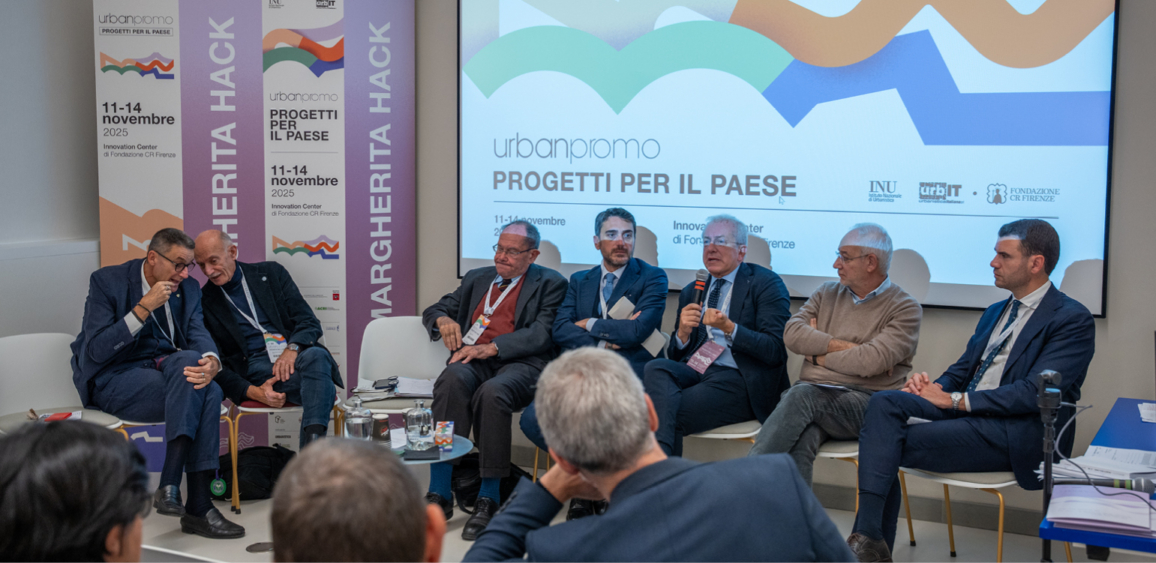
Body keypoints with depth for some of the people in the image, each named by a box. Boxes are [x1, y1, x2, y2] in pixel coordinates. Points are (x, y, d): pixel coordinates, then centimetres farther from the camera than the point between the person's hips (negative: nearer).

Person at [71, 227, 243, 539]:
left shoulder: (188, 288, 9)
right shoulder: (107, 280, -7)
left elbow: (197, 333, -4)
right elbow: (97, 351, -16)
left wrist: (211, 361, -29)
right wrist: (143, 308, -23)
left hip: (167, 370, 5)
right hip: (114, 379, -5)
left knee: (208, 390, -31)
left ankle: (170, 485, -34)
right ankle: (198, 506, -35)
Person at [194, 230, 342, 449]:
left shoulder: (271, 273, 15)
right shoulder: (203, 302, 10)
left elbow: (310, 322, 8)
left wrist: (292, 349, -16)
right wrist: (254, 392, -14)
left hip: (294, 355, 2)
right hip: (254, 365, -2)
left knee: (317, 356, -38)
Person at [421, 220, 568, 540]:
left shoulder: (550, 283, 11)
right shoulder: (477, 278, 27)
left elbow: (541, 334, -5)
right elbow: (434, 310, 28)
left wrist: (490, 348, -16)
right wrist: (443, 320, 1)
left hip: (520, 363, -4)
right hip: (474, 360, 4)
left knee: (492, 392, -38)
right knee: (453, 379, -33)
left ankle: (488, 498, -28)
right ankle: (440, 494, -34)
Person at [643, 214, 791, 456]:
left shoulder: (765, 284, 4)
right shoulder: (691, 292, 22)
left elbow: (775, 351, -7)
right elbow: (676, 355, 18)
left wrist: (729, 327, -20)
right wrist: (683, 333, -6)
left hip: (739, 379, -5)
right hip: (694, 371, 5)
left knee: (672, 415, -29)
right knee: (655, 368, -29)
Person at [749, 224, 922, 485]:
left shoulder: (905, 308, 3)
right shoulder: (827, 294, 20)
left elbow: (871, 361, -13)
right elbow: (792, 333, 3)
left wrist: (818, 355, -1)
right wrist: (843, 346, -6)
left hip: (865, 403, -4)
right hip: (812, 391, 4)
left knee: (803, 395, -35)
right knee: (802, 439, -34)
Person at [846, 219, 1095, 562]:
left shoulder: (1072, 319, -4)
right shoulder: (995, 313, 23)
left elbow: (1034, 392, -16)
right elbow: (962, 370, 20)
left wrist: (956, 401, -17)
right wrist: (933, 388, -4)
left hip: (1017, 433, -8)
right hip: (965, 413, 8)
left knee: (894, 444, -23)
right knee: (884, 402, -17)